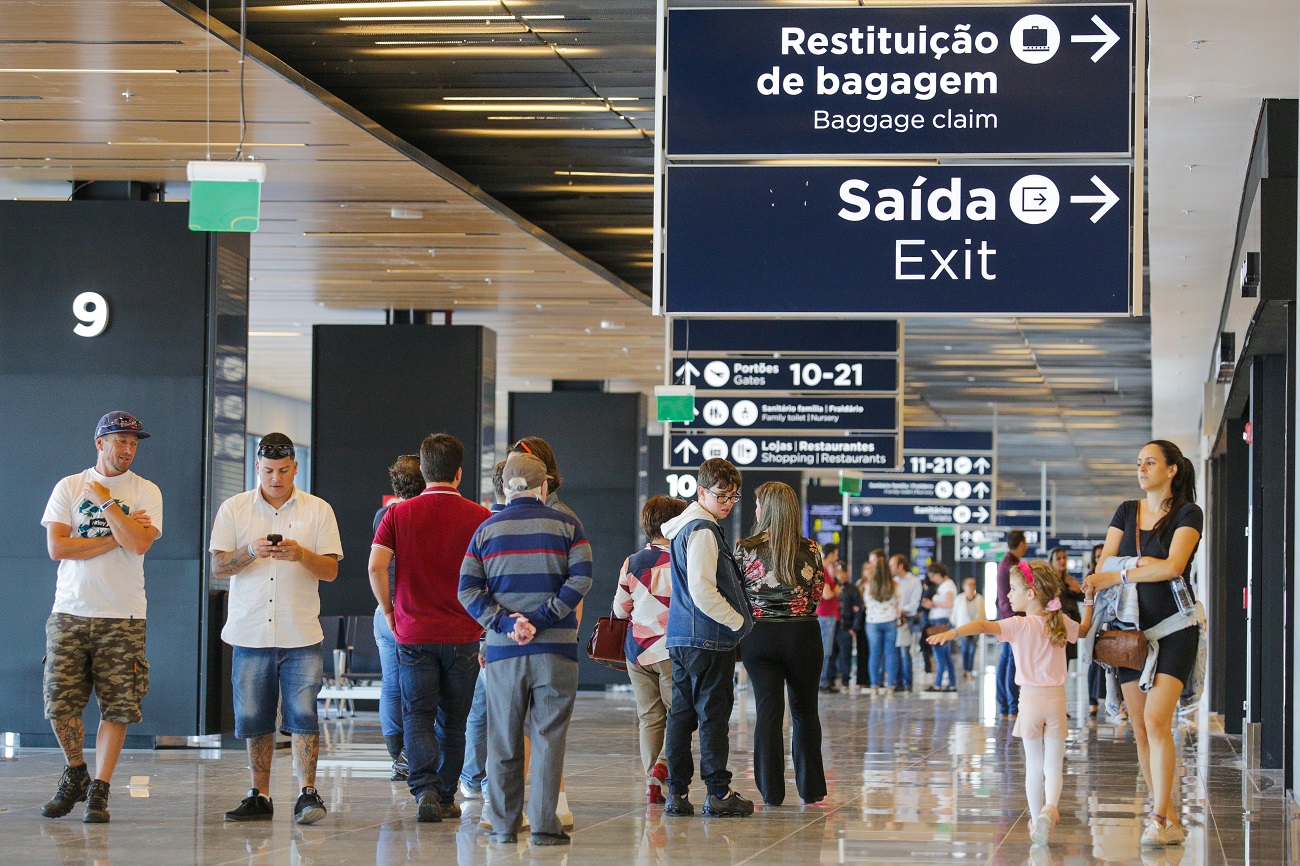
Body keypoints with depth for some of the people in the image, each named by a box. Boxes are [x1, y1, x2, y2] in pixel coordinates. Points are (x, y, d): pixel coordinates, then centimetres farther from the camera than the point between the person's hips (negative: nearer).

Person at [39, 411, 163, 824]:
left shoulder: (146, 492, 5)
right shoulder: (69, 487, 7)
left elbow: (140, 544, -12)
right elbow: (57, 547, -5)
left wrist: (106, 501, -7)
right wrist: (118, 537, -7)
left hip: (122, 618, -1)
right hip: (70, 613, 1)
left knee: (117, 708, -5)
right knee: (60, 704, -2)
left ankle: (99, 791, 2)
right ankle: (75, 774, 21)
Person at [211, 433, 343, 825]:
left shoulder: (318, 510, 5)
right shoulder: (234, 509, 7)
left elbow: (331, 571, 2)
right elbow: (219, 566, 2)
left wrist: (301, 554, -18)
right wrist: (251, 552, -16)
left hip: (300, 634, -1)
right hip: (250, 634, 1)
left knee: (303, 715, -9)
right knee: (254, 719, 5)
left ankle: (307, 793, -6)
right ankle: (259, 796, 13)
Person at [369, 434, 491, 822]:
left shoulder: (399, 514, -1)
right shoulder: (479, 517, -3)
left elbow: (376, 565, -10)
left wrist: (389, 611, 4)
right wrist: (488, 633, 7)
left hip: (414, 633, 0)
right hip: (463, 636, 0)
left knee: (418, 716, 3)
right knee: (452, 721, 12)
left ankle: (424, 789, -17)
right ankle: (445, 798, 18)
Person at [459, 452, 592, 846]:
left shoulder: (487, 529, 8)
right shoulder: (567, 525, 2)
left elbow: (468, 589, -1)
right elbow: (580, 579, -10)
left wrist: (506, 623, -8)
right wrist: (541, 619, -12)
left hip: (503, 650, 2)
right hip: (555, 649, -2)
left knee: (504, 739, 9)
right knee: (548, 736, 1)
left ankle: (504, 824, 11)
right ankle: (544, 824, -3)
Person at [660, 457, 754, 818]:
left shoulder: (683, 528, 18)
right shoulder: (703, 531, -14)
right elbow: (702, 591, -22)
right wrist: (739, 621, -11)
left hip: (682, 639, 10)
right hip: (709, 639, -10)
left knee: (682, 713, 8)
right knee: (714, 713, -4)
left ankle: (677, 791, 9)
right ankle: (718, 792, -1)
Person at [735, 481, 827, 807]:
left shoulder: (745, 549, -8)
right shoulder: (810, 550, -4)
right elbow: (816, 595, 3)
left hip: (759, 634, -1)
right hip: (803, 635, 1)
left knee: (767, 710, 4)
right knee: (804, 710, 13)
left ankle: (771, 791, 1)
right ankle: (810, 789, 15)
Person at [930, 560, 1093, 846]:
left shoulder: (1018, 626, -11)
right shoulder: (1062, 623, 3)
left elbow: (984, 626, -28)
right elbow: (1085, 628, 25)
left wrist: (952, 633, -40)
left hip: (1030, 699, -3)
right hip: (1056, 699, 3)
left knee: (1034, 766, 9)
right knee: (1054, 765, 5)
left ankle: (1037, 823, 13)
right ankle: (1050, 808, -20)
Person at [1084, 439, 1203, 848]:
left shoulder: (1188, 514, -2)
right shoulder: (1127, 512, 12)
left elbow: (1172, 567, -17)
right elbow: (1103, 568, 7)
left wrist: (1116, 577, -15)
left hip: (1174, 628, -5)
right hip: (1131, 629, 5)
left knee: (1156, 719, -17)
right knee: (1140, 727, 2)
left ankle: (1160, 820, -15)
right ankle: (1168, 819, 9)